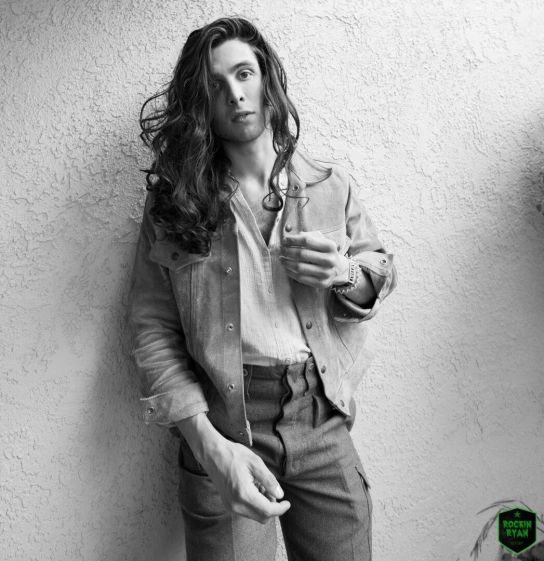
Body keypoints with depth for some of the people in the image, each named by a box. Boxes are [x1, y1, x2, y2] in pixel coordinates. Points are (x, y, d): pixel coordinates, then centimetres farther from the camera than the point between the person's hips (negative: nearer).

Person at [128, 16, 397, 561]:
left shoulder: (331, 185, 4)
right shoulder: (172, 203, -2)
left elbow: (381, 270, 14)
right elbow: (153, 328, -4)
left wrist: (346, 275, -11)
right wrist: (206, 440, -15)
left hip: (322, 419, 2)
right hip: (221, 423, -1)